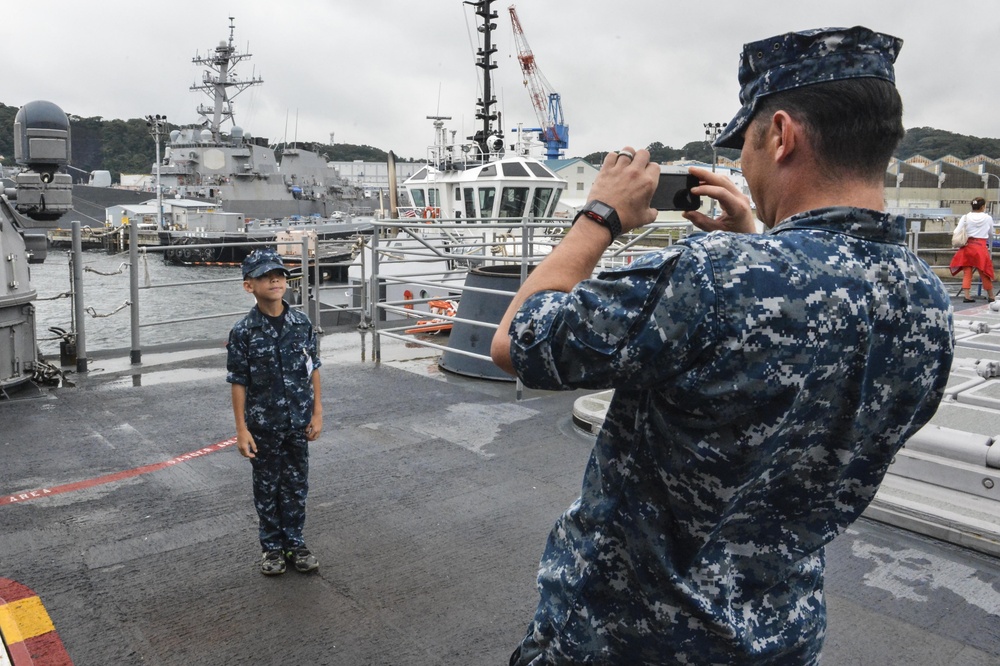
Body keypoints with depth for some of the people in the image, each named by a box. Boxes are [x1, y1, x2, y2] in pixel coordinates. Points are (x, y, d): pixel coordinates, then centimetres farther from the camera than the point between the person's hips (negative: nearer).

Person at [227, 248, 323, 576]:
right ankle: (272, 547, 28)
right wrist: (242, 429, -9)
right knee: (267, 486, 12)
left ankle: (294, 543, 28)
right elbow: (239, 383, -8)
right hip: (263, 424, -2)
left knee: (296, 485, 12)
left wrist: (317, 413, 1)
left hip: (298, 422, 2)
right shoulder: (243, 332, -11)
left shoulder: (302, 324, -4)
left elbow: (313, 370, 3)